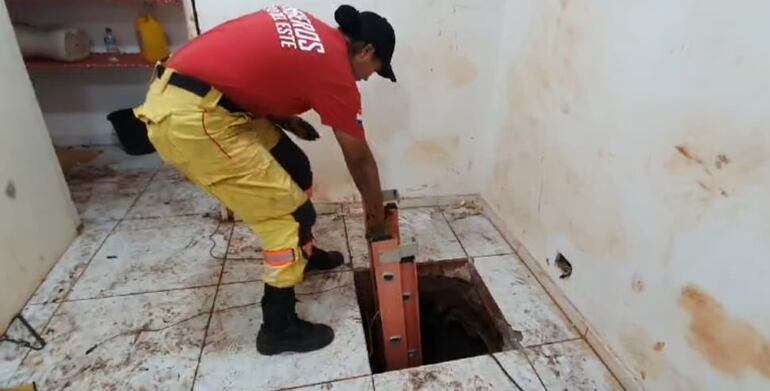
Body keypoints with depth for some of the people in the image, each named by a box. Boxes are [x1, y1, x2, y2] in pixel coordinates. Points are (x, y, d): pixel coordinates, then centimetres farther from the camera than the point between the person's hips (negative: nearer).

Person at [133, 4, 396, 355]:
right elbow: (360, 159, 1)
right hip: (189, 118, -10)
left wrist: (285, 120, 13)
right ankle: (278, 327, 12)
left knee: (295, 169, 18)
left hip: (175, 94, 10)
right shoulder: (335, 71, -8)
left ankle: (304, 253, 39)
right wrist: (376, 214, 16)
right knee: (290, 214, -4)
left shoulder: (304, 26, 15)